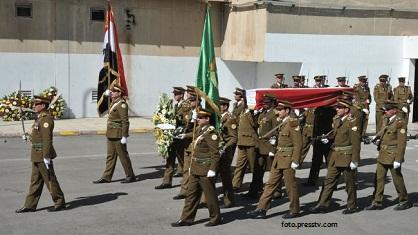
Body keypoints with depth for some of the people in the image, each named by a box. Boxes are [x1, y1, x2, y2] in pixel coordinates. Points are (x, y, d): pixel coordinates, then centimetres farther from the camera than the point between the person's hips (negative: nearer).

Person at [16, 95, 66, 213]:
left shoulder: (46, 118, -17)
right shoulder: (40, 117, 15)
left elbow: (47, 139, -22)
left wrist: (46, 157, -24)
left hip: (43, 154, -10)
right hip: (37, 155, 10)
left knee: (49, 179, -1)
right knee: (35, 180, 11)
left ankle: (60, 202, 9)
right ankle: (30, 205, 16)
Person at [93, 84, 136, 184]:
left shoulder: (122, 104, -16)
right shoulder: (114, 103, 13)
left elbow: (125, 121, -20)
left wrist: (124, 136, -22)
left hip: (118, 135, -9)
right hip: (111, 134, 9)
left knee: (123, 155, -1)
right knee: (110, 156, 10)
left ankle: (130, 176, 10)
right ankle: (106, 177, 14)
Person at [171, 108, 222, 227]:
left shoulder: (210, 133, -15)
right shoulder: (198, 130, 12)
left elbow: (215, 154, -18)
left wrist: (212, 170, -21)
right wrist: (191, 166, 20)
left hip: (205, 171, -9)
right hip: (195, 170, 9)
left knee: (210, 194, 4)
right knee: (191, 194, 11)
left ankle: (215, 218, 18)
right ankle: (187, 218, 18)